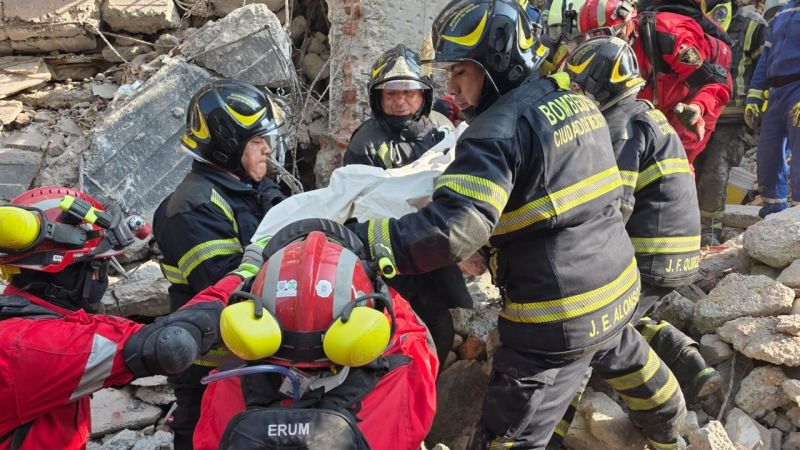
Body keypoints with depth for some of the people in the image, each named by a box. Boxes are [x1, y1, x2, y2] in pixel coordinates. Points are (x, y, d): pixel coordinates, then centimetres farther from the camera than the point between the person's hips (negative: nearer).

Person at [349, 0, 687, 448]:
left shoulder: (500, 128, -21)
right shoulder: (578, 100, 4)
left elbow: (453, 229, -32)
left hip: (560, 315, -9)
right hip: (617, 286, 9)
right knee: (628, 361, 36)